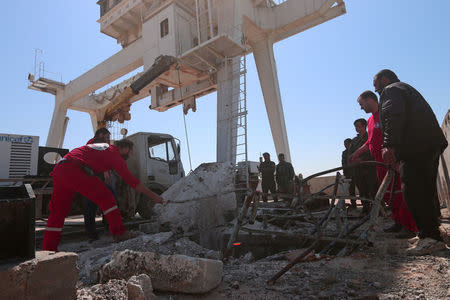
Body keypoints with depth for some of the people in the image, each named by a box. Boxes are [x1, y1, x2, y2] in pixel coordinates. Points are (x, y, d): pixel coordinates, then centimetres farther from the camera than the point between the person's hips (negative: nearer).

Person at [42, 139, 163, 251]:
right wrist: (153, 196, 5)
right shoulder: (115, 154, 3)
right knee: (105, 197, -2)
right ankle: (119, 233, -1)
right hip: (74, 170, -9)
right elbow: (131, 180, 1)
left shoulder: (103, 146, 27)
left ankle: (48, 249, 19)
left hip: (59, 168, 9)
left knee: (57, 211, 14)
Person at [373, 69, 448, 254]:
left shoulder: (390, 90, 1)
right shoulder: (407, 89, 33)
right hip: (432, 144, 11)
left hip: (416, 148, -11)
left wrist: (389, 145, -27)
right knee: (425, 192, 12)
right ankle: (430, 234, 18)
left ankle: (430, 237, -13)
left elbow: (393, 117, -18)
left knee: (413, 191, -13)